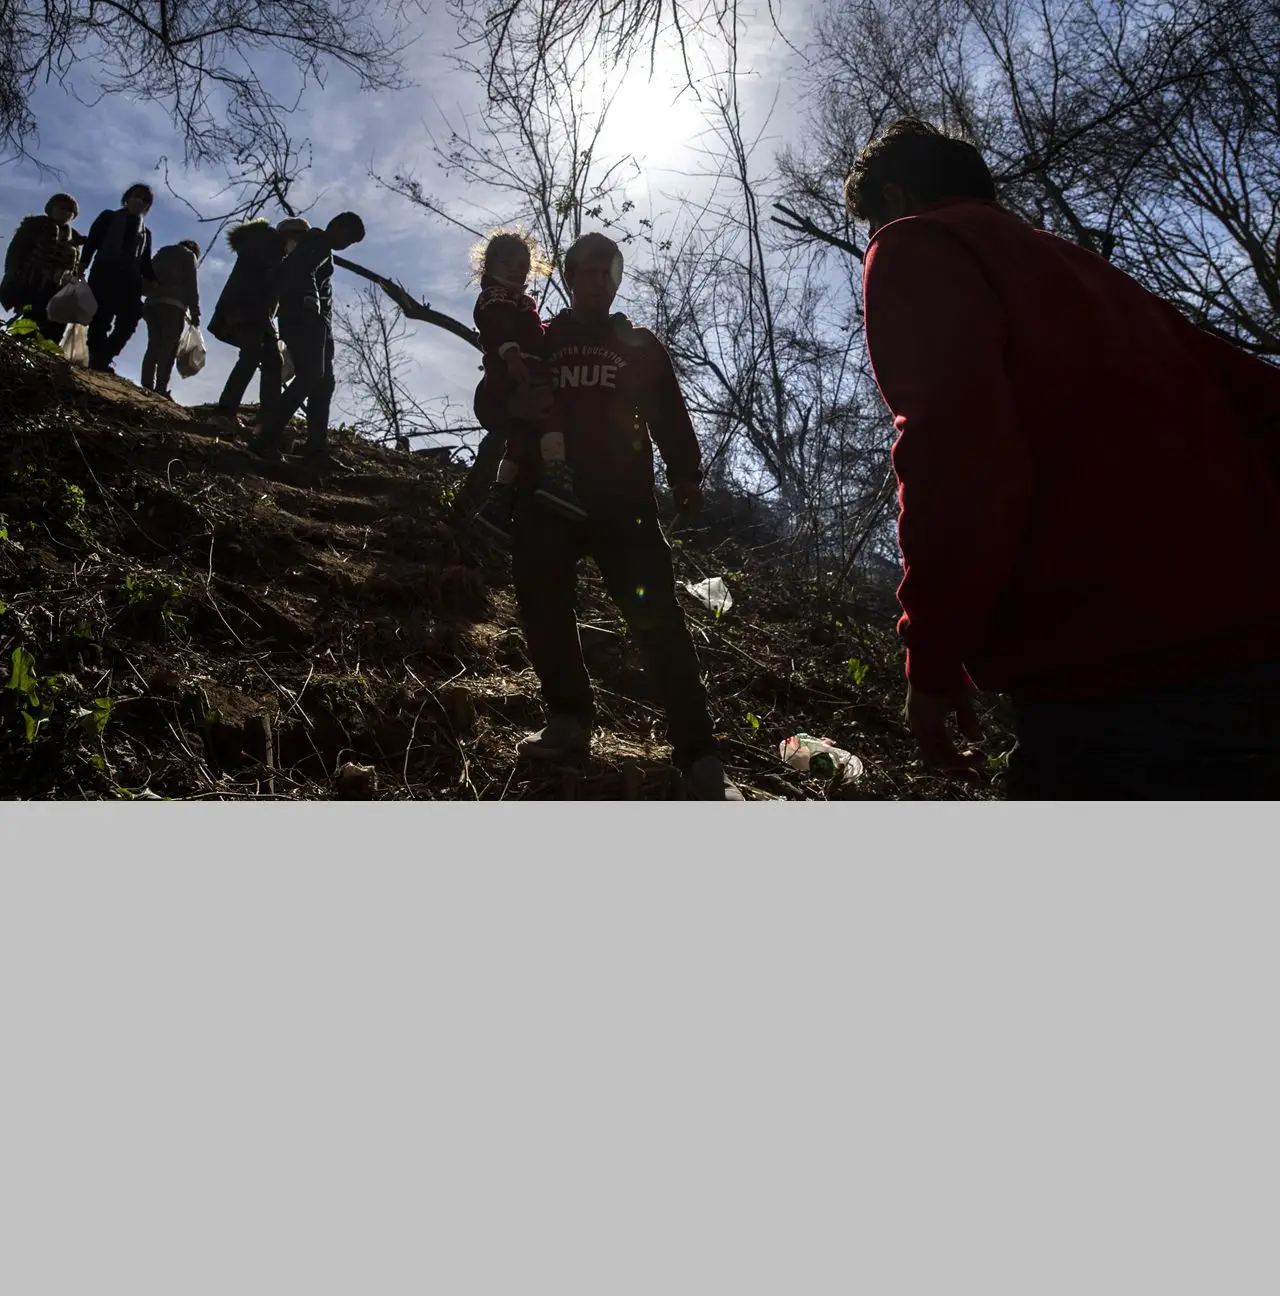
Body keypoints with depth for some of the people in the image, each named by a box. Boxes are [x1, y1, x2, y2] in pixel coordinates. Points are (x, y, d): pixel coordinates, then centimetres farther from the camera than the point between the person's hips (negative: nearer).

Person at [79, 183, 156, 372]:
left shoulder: (145, 233, 26)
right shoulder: (109, 218, 17)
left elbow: (145, 263, 21)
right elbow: (91, 241, 6)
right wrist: (83, 263, -10)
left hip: (129, 278, 3)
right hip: (104, 272, -3)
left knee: (130, 318, -15)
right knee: (101, 317, -13)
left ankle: (103, 359, -11)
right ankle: (98, 360, -17)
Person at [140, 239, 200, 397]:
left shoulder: (160, 255, 32)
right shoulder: (188, 256, 12)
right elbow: (192, 286, 0)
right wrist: (195, 313, -2)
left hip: (151, 305, 6)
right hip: (172, 306, -6)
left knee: (154, 347, 1)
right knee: (168, 349, -12)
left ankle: (147, 387, -12)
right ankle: (161, 390, -23)